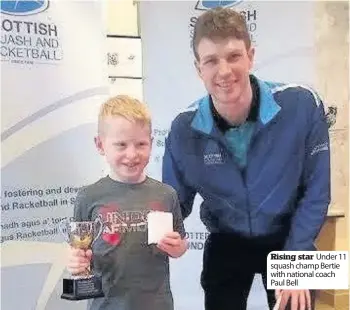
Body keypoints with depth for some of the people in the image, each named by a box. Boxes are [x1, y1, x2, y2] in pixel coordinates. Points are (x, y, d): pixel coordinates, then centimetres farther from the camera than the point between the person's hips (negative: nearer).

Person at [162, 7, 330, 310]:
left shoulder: (302, 105, -23)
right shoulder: (184, 130, -19)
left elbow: (316, 193, -12)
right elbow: (175, 203, -5)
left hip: (289, 238, 0)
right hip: (225, 242, 1)